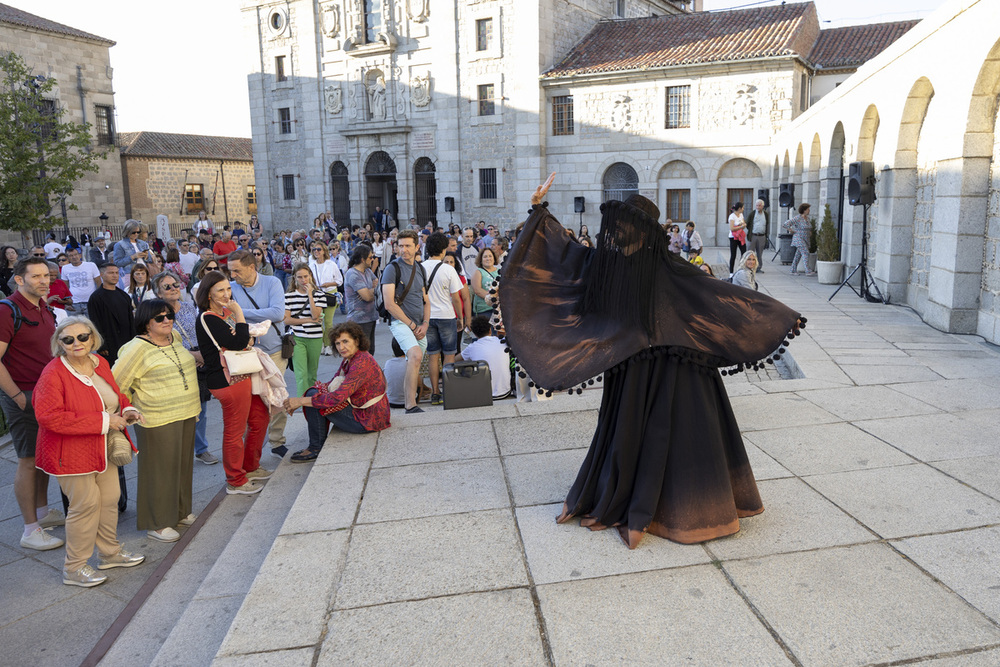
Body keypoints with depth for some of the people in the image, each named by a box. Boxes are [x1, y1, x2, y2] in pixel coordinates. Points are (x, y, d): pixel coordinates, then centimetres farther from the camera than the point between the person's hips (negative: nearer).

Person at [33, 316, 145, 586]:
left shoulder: (100, 363, 3)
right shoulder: (53, 373, -19)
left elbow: (115, 394, 19)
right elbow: (49, 417, -26)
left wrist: (127, 410, -3)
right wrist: (103, 421, -26)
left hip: (103, 448, 8)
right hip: (73, 452, -7)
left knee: (110, 498, 16)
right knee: (86, 504, -1)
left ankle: (110, 553, 35)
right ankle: (74, 568, 17)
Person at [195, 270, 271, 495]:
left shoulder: (227, 312, 11)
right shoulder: (207, 319, -17)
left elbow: (244, 340, 20)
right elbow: (237, 343, -25)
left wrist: (247, 337, -3)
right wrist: (239, 314, -18)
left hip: (245, 375, 10)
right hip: (229, 381, -10)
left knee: (259, 419, 20)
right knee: (234, 431, 2)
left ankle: (250, 467, 37)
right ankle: (235, 482, 18)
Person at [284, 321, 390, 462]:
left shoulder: (361, 363, -24)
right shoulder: (349, 359, 8)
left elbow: (337, 397, -29)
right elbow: (331, 385, 11)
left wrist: (301, 401, -21)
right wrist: (299, 402, -2)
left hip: (368, 420, -10)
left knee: (314, 396, -13)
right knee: (315, 393, 16)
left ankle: (316, 448, -1)